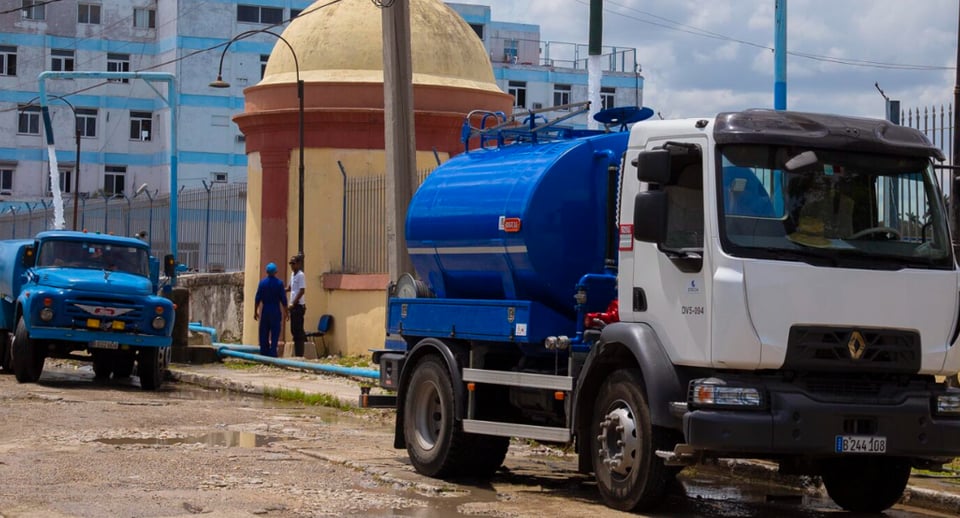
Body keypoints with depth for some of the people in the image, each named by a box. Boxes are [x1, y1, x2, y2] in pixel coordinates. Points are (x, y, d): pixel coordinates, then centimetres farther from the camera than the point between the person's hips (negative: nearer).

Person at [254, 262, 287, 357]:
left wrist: (255, 311, 7)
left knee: (264, 333, 8)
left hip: (265, 310, 2)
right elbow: (283, 299, -5)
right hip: (276, 311, -2)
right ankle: (272, 352, -6)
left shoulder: (262, 283, -2)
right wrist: (285, 312, 4)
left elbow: (257, 298, -1)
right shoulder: (279, 283, -6)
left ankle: (264, 352, 8)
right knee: (275, 333, 1)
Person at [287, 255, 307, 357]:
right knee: (294, 330, 12)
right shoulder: (292, 274, 15)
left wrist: (293, 303, -19)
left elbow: (302, 291, -18)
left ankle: (299, 354, -6)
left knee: (297, 330, -8)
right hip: (293, 306, 9)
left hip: (299, 306, -9)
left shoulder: (300, 275, -12)